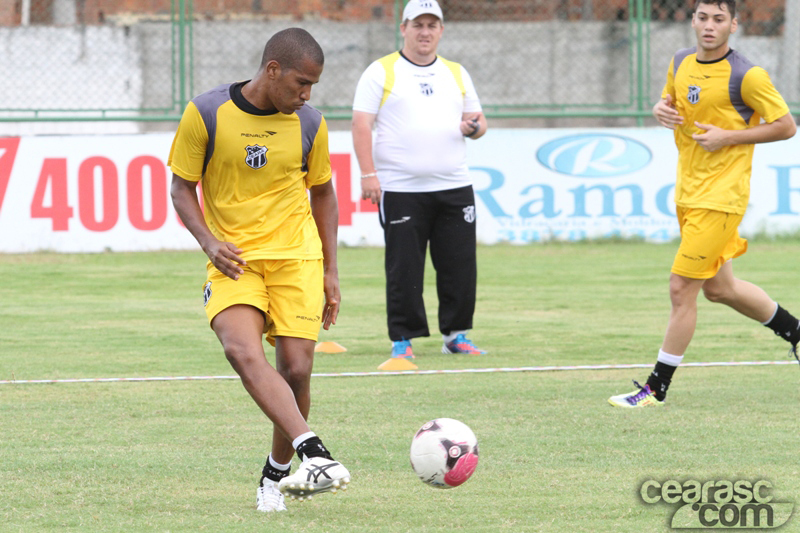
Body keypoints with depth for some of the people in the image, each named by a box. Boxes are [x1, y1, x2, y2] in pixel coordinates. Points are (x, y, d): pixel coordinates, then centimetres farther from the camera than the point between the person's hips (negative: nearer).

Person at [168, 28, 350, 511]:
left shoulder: (309, 124, 1)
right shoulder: (207, 114, -7)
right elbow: (182, 187, 1)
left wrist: (331, 271, 12)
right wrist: (208, 240, -16)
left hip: (296, 255, 2)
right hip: (234, 259, -2)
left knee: (296, 369, -7)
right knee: (243, 351, -27)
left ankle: (278, 472, 18)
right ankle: (315, 454, -40)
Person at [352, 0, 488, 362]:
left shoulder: (456, 74, 16)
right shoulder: (381, 73, 3)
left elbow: (477, 120, 21)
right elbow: (361, 124, -4)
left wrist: (474, 127, -4)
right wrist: (368, 173, -14)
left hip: (454, 188, 4)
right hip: (401, 191, -4)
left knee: (460, 265, 1)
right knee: (404, 269, -3)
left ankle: (455, 334, 12)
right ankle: (403, 340, 4)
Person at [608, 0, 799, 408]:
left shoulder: (746, 76, -14)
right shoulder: (680, 63, 6)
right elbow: (667, 102, 23)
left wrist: (727, 137, -17)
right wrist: (661, 111, -2)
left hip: (720, 197, -8)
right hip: (688, 192, 8)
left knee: (681, 288, -9)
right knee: (719, 288, 18)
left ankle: (657, 389, -1)